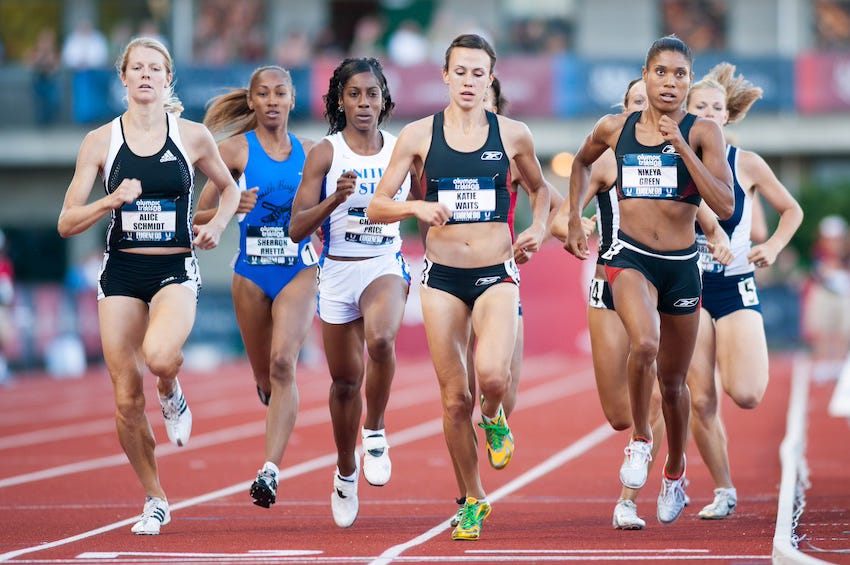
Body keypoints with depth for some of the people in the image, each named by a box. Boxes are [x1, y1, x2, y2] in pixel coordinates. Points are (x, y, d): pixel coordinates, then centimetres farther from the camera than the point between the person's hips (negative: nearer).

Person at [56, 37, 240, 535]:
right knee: (127, 400, -1)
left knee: (158, 355, -34)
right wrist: (113, 201, -15)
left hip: (176, 270, -1)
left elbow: (230, 186, 20)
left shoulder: (193, 137, 2)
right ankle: (155, 500, 19)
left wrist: (217, 224, 0)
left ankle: (173, 396, 4)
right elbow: (67, 223, 2)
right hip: (121, 273, 2)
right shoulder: (101, 141, 2)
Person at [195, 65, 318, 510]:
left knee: (283, 362, -21)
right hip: (252, 273, 1)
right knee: (265, 378, 11)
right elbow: (199, 217, -2)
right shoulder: (235, 150, 0)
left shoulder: (310, 152, 6)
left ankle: (271, 469, -25)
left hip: (299, 272, -1)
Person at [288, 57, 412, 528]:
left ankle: (375, 435, -11)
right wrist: (336, 198, -23)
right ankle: (346, 473, 33)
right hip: (337, 272, 0)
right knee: (345, 380, 10)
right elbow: (297, 228, -8)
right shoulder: (324, 154, -3)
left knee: (380, 339, -33)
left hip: (385, 266, 0)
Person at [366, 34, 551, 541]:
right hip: (443, 275, 1)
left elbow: (539, 188, 22)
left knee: (492, 374, -25)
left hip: (497, 273, -1)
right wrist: (416, 207, -17)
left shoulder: (513, 135, 3)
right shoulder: (419, 135, 1)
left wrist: (539, 229, 3)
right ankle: (474, 499, 20)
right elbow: (377, 207, 1)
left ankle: (494, 419, 12)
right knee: (454, 397, 2)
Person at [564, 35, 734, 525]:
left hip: (682, 265, 0)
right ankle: (640, 440, -8)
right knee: (645, 343, -31)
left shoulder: (703, 133, -6)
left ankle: (675, 476, 37)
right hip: (631, 258, 0)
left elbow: (726, 205, -16)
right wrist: (574, 220, 18)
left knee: (673, 381, 13)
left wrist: (682, 147, -21)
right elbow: (582, 162, 24)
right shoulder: (615, 129, 1)